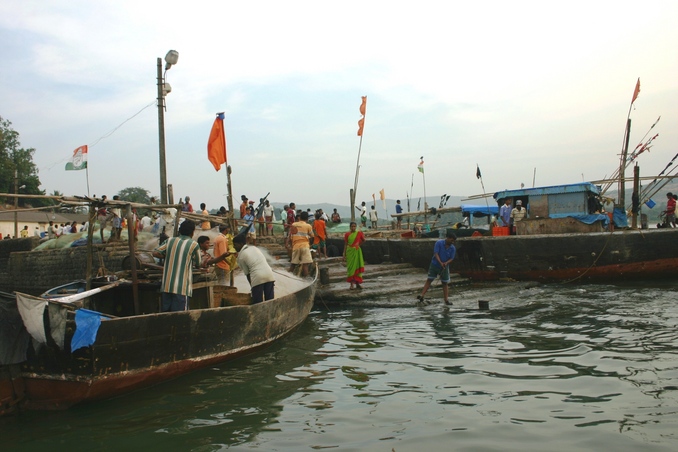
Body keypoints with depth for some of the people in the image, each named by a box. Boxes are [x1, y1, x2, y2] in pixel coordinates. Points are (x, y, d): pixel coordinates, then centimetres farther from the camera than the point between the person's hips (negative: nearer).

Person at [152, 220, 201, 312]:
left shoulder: (170, 241, 7)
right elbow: (197, 264, 7)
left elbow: (155, 253, 6)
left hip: (166, 286, 5)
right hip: (182, 287, -4)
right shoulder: (194, 245, -3)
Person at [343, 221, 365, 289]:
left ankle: (357, 283, 12)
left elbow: (363, 240, 18)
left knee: (358, 267, 4)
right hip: (350, 252, -1)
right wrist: (344, 255, -1)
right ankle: (352, 284, 4)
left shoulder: (359, 233, 1)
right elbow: (345, 245, 1)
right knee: (351, 267, 0)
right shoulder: (347, 234, -1)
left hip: (357, 252, 1)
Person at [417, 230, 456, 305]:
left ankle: (446, 300, 11)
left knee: (445, 283, 6)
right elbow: (436, 253, -17)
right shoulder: (439, 243, -12)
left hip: (445, 267, 2)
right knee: (429, 280, -3)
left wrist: (446, 263, -25)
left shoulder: (453, 248, -4)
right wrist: (440, 262, -29)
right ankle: (422, 296, -5)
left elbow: (451, 258, -4)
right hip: (434, 265, -2)